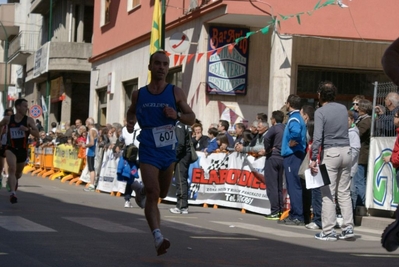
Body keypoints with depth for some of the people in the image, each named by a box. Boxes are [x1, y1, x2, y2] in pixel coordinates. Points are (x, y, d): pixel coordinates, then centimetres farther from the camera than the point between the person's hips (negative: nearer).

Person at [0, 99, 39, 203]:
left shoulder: (29, 120, -7)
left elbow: (37, 135, -14)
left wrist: (27, 129, -31)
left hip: (23, 150, 2)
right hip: (11, 149, -2)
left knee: (18, 173, 20)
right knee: (12, 169, -28)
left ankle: (15, 180, 57)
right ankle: (13, 193, -36)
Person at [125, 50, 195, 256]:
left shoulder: (176, 93, -1)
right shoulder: (139, 94, 2)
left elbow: (191, 118, 4)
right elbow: (132, 110, 22)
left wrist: (176, 115, -17)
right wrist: (130, 122, 0)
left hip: (169, 149, 3)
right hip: (149, 150, -2)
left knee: (162, 193, 20)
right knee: (153, 193, -18)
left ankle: (141, 191, 53)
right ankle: (158, 237, -24)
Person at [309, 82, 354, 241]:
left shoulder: (320, 112, -9)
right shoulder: (343, 109, 9)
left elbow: (317, 137, -16)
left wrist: (313, 159, -13)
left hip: (330, 153, -6)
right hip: (346, 151, 6)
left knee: (328, 194, -3)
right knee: (344, 192, 11)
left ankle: (328, 232, -3)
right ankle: (348, 228, 8)